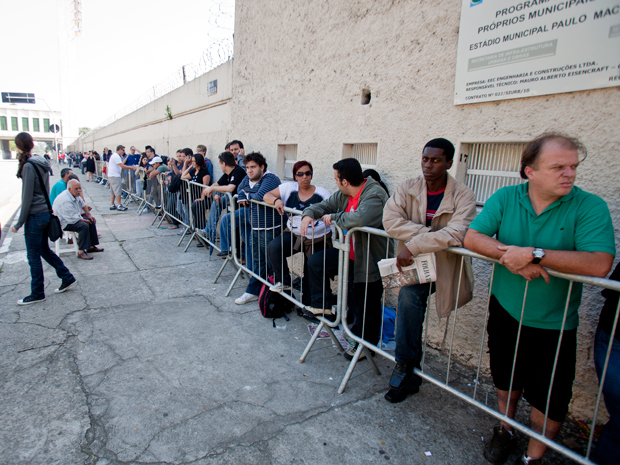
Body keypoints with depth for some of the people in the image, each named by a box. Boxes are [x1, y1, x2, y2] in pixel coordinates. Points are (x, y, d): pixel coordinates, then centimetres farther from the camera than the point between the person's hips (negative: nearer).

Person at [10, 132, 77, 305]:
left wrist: (19, 223, -11)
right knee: (44, 249, 21)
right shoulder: (42, 163, 6)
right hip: (46, 212, 8)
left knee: (33, 256, 5)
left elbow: (27, 198, -17)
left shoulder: (28, 166, -18)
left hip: (35, 216, -8)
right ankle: (68, 278, 27)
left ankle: (37, 294, 17)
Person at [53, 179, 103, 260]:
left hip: (74, 217, 11)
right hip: (64, 223, -11)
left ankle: (91, 246, 10)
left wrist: (89, 214, 15)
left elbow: (82, 204, 20)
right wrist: (84, 220, -16)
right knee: (84, 226, -30)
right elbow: (72, 219, -31)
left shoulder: (75, 194, 1)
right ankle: (81, 252, -29)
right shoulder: (65, 200, -30)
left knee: (91, 221, 7)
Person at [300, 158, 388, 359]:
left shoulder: (374, 194, -25)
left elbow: (361, 217, -44)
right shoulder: (343, 195, 2)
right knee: (315, 262, 6)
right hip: (349, 253, 8)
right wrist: (309, 214, -6)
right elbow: (325, 205, 16)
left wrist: (334, 218, -27)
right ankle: (323, 304, 21)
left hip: (370, 259, -8)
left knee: (366, 307, 6)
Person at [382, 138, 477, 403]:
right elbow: (390, 219, -15)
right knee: (410, 296, -20)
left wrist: (413, 245, -29)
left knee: (409, 294, -22)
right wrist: (428, 233, -22)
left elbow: (456, 234, -24)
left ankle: (404, 369, -4)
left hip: (446, 266, -2)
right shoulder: (408, 188, 0)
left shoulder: (463, 196, -8)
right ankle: (409, 375, -2)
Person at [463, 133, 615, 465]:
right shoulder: (505, 198, -6)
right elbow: (471, 237, -13)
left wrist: (535, 254, -32)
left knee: (550, 398, 9)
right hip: (505, 312, 2)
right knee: (506, 378, 22)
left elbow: (600, 263, -28)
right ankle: (505, 429, 49)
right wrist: (512, 254, -27)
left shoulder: (590, 207, -15)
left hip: (553, 325, -2)